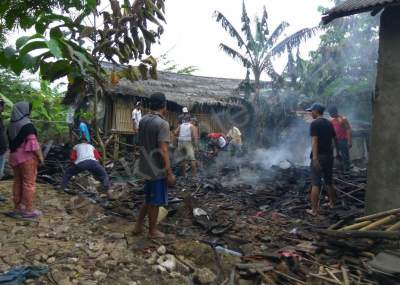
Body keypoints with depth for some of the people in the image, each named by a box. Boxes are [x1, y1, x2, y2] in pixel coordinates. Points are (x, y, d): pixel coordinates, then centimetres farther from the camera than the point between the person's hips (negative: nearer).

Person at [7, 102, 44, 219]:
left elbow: (11, 142, 13)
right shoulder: (27, 125, -15)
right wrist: (40, 156, -11)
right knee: (29, 183, -1)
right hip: (27, 157, -8)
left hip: (14, 157, 8)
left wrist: (14, 153, 20)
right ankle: (28, 210, 2)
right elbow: (33, 143, -18)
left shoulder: (11, 125, 8)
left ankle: (17, 207, 23)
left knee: (17, 182, 15)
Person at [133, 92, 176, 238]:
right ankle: (152, 231, 22)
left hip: (146, 167, 8)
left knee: (149, 199, 22)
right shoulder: (162, 124, -20)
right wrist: (169, 173, -20)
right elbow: (163, 151, -24)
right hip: (158, 169, -8)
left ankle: (138, 226, 29)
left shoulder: (143, 120, 5)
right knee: (155, 202, 8)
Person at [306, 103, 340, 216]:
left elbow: (314, 140, -21)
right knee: (329, 181, 20)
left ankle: (314, 210, -3)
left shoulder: (315, 123, -11)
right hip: (329, 155, 7)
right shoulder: (329, 123, 11)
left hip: (319, 156, -7)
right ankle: (332, 203, 33)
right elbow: (335, 139, 16)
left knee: (316, 183, -5)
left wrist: (315, 158, -27)